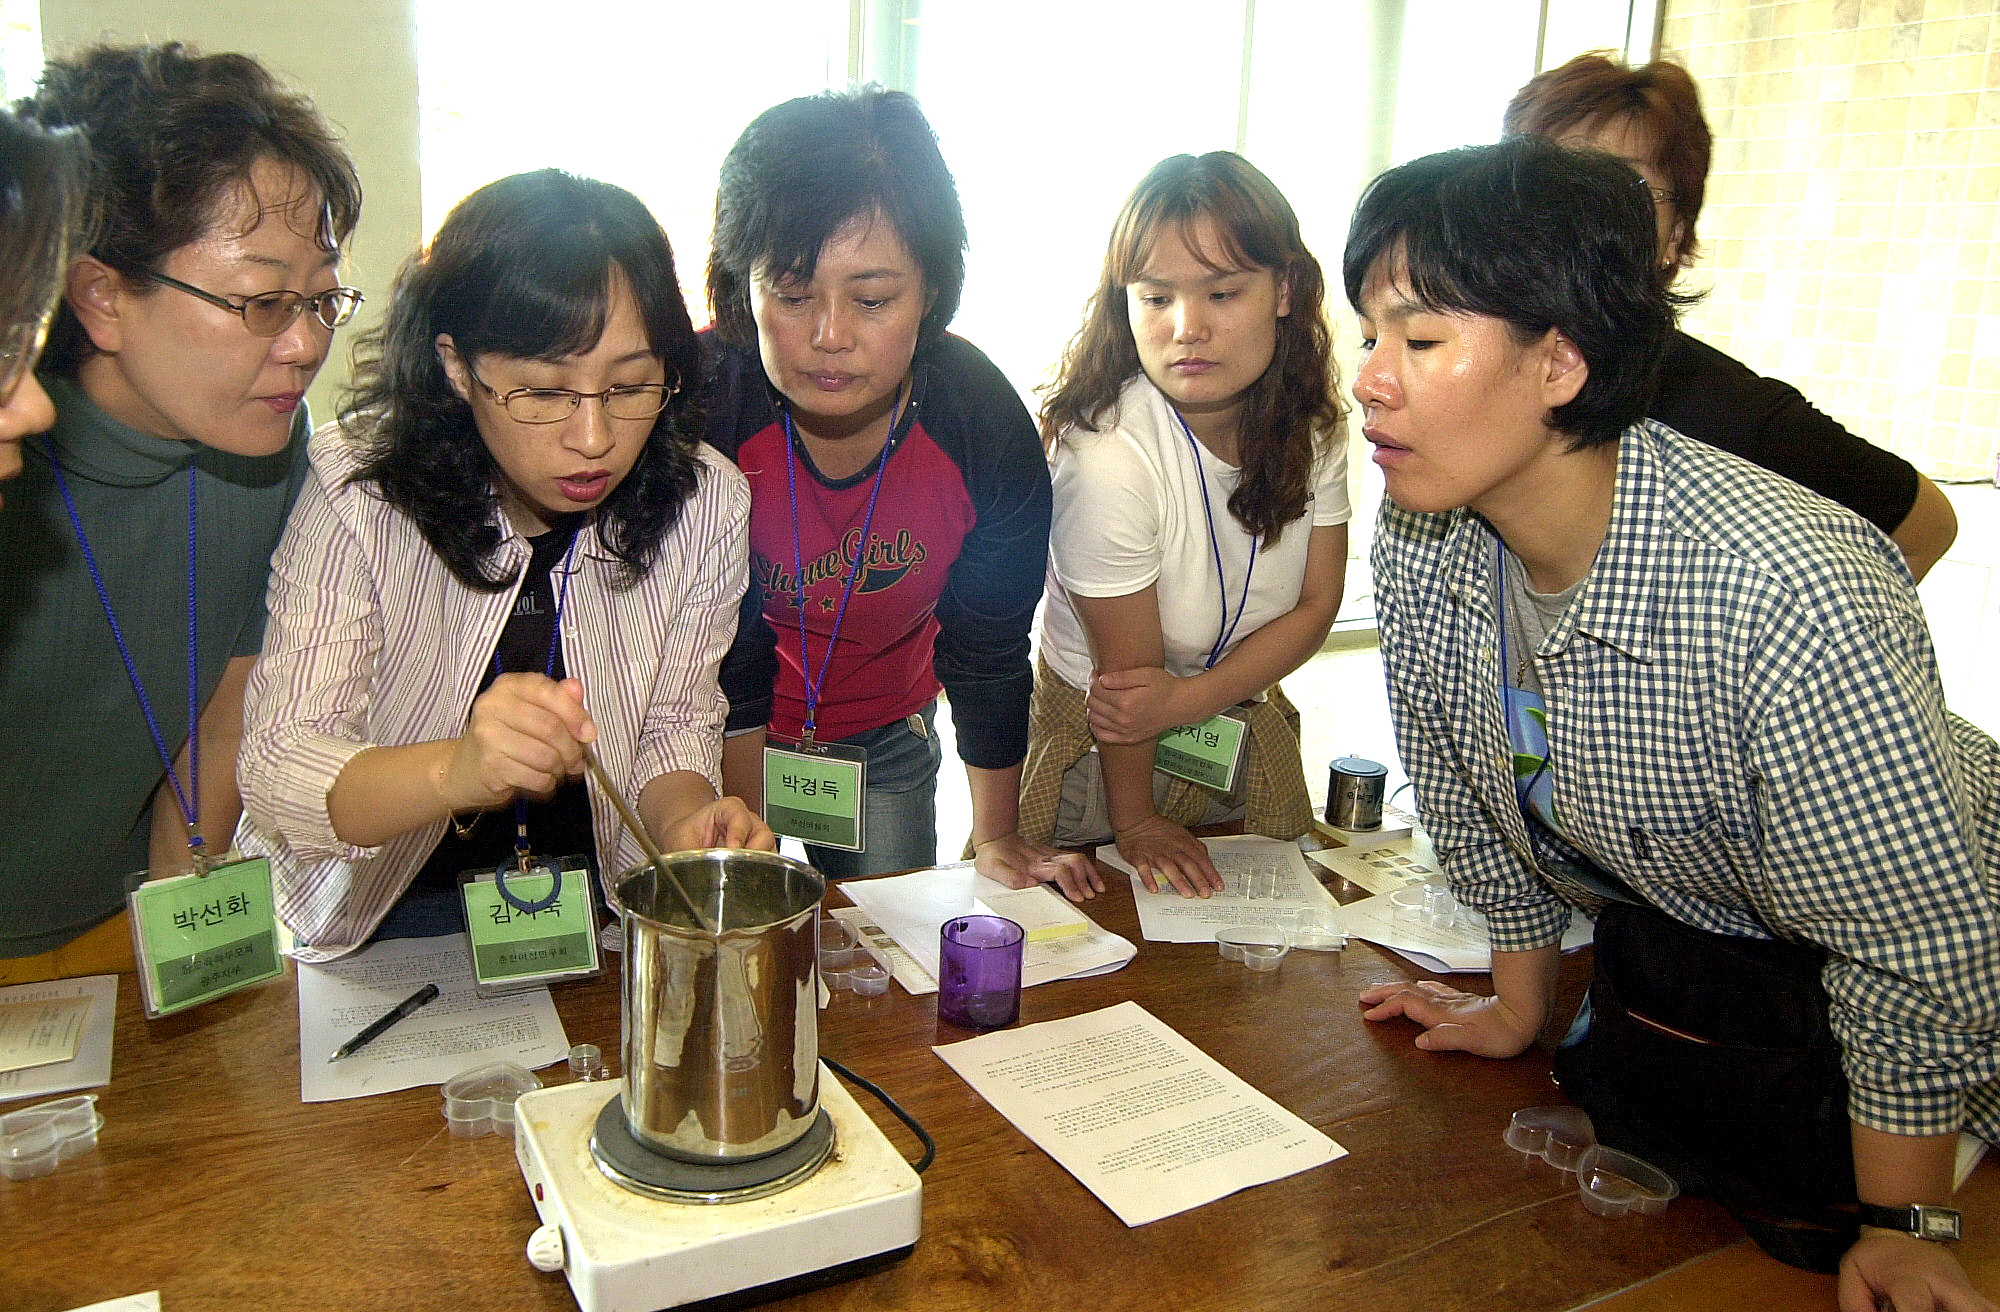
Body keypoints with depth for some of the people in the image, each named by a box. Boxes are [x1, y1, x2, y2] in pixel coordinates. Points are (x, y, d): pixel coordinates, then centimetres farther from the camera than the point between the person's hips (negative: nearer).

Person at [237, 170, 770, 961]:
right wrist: (457, 771, -42)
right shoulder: (359, 491, -18)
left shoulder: (706, 505, -11)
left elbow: (674, 722, 1)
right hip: (382, 915, -4)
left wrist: (685, 818, -22)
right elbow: (275, 773, -21)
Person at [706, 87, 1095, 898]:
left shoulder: (987, 428, -24)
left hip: (883, 739, 2)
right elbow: (719, 660, -21)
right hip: (717, 738, -2)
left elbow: (987, 650, -9)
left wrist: (996, 838, -2)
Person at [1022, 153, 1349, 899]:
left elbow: (1316, 604, -6)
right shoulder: (1106, 453, -32)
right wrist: (1134, 820, -9)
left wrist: (1188, 698, -21)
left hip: (1248, 721, 5)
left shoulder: (1311, 423, -13)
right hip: (1104, 749, -5)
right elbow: (1128, 666, -22)